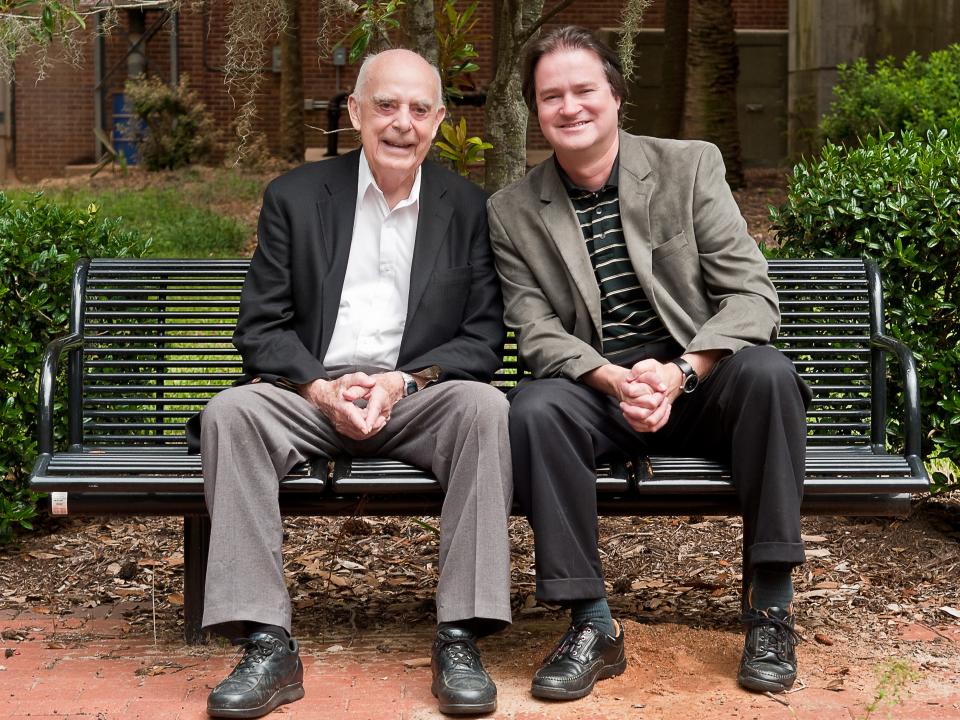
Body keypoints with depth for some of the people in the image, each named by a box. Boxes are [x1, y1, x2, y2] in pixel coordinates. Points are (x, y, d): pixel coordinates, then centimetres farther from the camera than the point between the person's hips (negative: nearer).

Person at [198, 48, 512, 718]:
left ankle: (460, 639, -27)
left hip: (420, 395, 0)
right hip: (311, 393, 1)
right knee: (232, 411, -29)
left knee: (488, 407, -31)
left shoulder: (468, 207, 7)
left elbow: (484, 338, 2)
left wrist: (401, 382, -15)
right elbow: (262, 329, 3)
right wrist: (323, 388, -15)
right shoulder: (296, 196, 7)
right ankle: (268, 647, -29)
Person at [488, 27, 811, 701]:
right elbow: (537, 331, -2)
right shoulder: (512, 212, 6)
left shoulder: (692, 165, 3)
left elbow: (753, 294, -4)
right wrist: (615, 380, -23)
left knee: (766, 371, -32)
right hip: (595, 388, 0)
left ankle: (771, 608, -19)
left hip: (698, 380, 0)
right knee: (533, 407, -32)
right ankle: (594, 625, -22)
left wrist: (679, 373, -21)